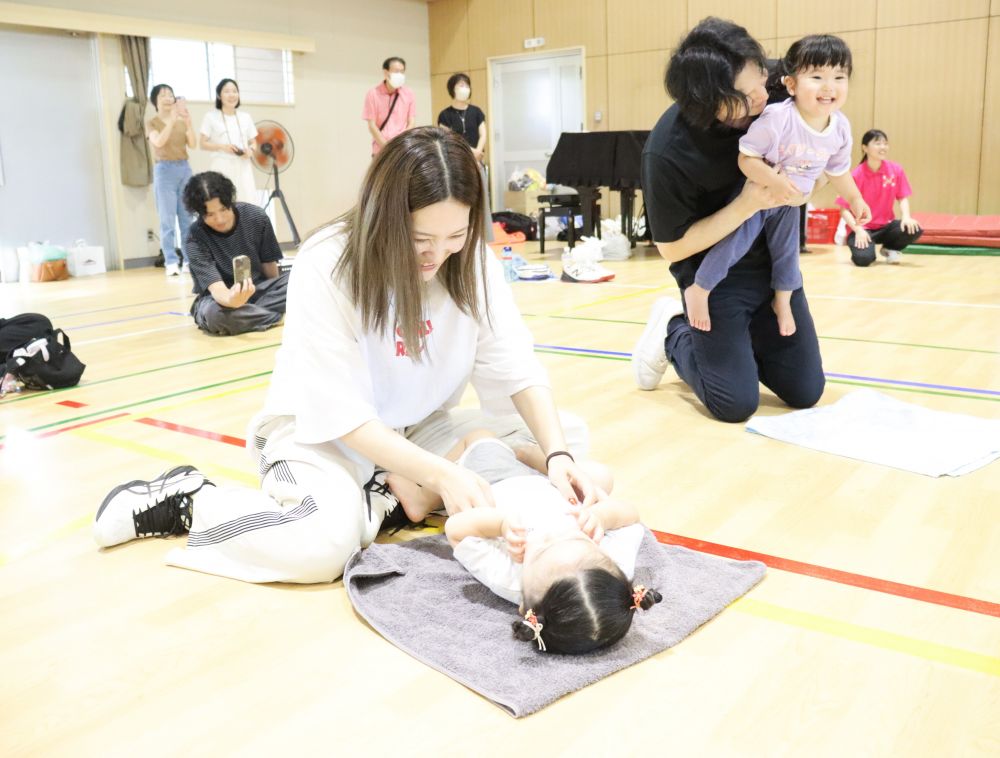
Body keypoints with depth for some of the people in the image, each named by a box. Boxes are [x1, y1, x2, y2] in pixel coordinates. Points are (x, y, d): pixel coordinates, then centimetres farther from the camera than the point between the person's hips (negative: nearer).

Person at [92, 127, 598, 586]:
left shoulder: (471, 261, -11)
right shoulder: (326, 269, -25)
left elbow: (515, 367, -13)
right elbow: (341, 415, -26)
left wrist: (558, 455, -30)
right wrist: (441, 474, -37)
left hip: (421, 430, 6)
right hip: (324, 433, -5)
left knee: (568, 437, -7)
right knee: (323, 542, -36)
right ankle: (187, 499, -5)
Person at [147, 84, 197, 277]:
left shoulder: (181, 121, 12)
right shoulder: (153, 123, 2)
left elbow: (192, 144, -1)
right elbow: (159, 142, -17)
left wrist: (188, 122, -14)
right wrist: (172, 120, -22)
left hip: (184, 168, 4)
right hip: (165, 170, -4)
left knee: (188, 217, 4)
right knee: (168, 220, -7)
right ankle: (171, 262, -8)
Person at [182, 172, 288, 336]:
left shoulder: (256, 217, -12)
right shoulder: (196, 237, -21)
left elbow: (269, 264, 3)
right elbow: (217, 287, -31)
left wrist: (277, 296, 11)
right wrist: (231, 300, -54)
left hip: (259, 290, 3)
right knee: (214, 313, -40)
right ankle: (275, 317, -20)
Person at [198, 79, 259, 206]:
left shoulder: (246, 117, 14)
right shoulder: (211, 116, 4)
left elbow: (253, 143, 19)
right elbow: (202, 144, 3)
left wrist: (250, 150, -4)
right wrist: (222, 146, -14)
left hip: (243, 167, 3)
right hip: (222, 167, -3)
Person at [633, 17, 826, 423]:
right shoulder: (666, 153, -29)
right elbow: (672, 248, -19)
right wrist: (747, 204, -29)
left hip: (773, 257, 5)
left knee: (806, 391, 5)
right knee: (736, 404, -6)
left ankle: (731, 342, 29)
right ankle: (673, 333, 19)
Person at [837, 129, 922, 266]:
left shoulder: (896, 170, -2)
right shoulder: (857, 175, -11)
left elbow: (903, 198, 3)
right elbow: (844, 209, -11)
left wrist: (906, 217, -18)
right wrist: (858, 229, -25)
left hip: (886, 226, 4)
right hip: (863, 228, -4)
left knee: (914, 229, -25)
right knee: (863, 259, -31)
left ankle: (889, 249, 7)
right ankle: (862, 246, 8)